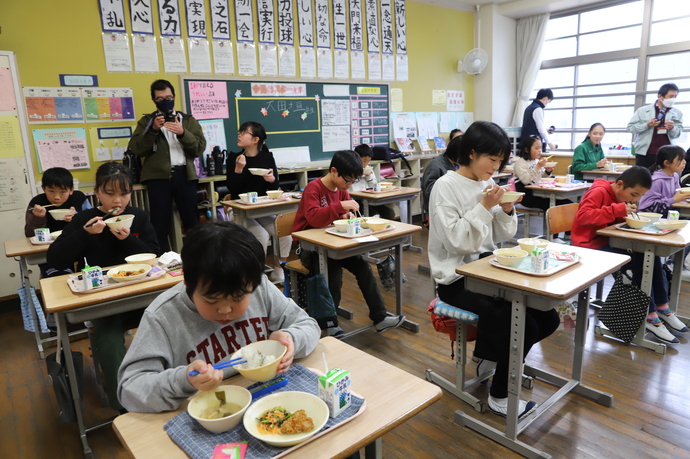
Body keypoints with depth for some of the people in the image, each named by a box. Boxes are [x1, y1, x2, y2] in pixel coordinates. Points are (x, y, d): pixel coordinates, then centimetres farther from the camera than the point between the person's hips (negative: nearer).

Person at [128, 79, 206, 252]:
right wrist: (152, 130, -12)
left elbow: (200, 148, 3)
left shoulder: (188, 120, 15)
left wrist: (182, 133, -13)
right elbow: (136, 148, 0)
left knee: (192, 220, 2)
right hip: (158, 176, 0)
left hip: (184, 174, 1)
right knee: (160, 222, 0)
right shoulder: (147, 121, 13)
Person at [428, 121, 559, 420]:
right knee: (521, 324, -20)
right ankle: (499, 396, 3)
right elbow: (457, 242, -20)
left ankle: (491, 356, 20)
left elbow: (499, 237, 11)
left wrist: (506, 211, -7)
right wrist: (484, 207, -22)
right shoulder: (446, 187, -14)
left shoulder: (486, 183, 7)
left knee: (547, 318, -2)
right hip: (457, 279, -7)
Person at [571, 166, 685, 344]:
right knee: (639, 261, -23)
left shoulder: (621, 195, 10)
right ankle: (651, 316, -12)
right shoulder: (599, 192, -16)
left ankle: (662, 307, -2)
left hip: (609, 240, 9)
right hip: (592, 244, -8)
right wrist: (617, 210, -35)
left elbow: (617, 219, 17)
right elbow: (582, 216, -31)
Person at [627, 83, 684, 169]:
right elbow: (630, 127, -1)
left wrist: (672, 128, -18)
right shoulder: (643, 110, 1)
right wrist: (647, 125, -16)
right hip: (644, 153, -2)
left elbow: (678, 133, 4)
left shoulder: (677, 113, 7)